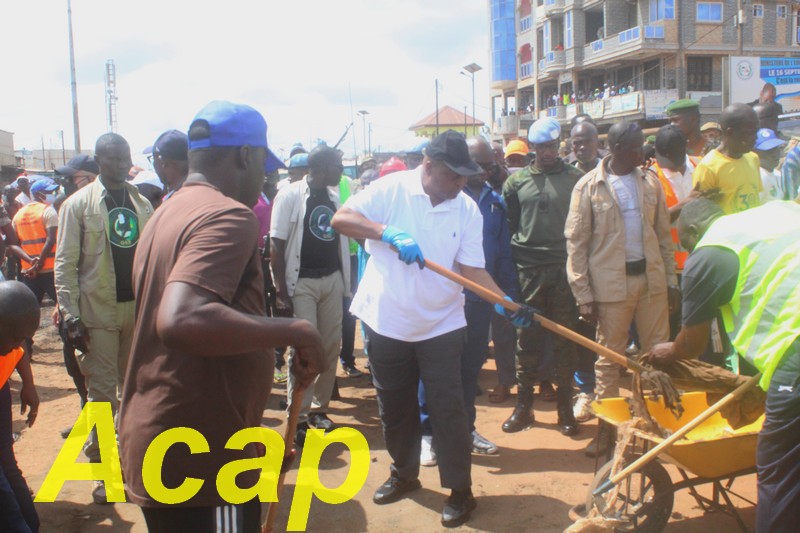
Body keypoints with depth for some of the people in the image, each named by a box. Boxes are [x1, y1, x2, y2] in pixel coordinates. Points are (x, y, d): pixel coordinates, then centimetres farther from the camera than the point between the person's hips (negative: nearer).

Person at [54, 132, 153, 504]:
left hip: (140, 306, 4)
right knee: (102, 391, 2)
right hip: (98, 310, -3)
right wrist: (70, 315, -11)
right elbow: (65, 262, -6)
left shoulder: (141, 203, 7)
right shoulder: (78, 204, -3)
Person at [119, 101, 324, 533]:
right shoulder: (228, 214, -18)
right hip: (203, 460, -9)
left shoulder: (164, 215, 12)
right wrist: (293, 331, -24)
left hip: (149, 440, 9)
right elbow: (180, 321, -34)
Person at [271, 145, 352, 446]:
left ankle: (319, 407, 22)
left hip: (332, 279, 6)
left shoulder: (335, 195, 9)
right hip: (301, 282, -6)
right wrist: (281, 292, -14)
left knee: (330, 347, 8)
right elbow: (276, 245, -9)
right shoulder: (290, 196, -8)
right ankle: (298, 417, 9)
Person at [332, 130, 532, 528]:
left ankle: (460, 490, 17)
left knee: (448, 409, 1)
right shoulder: (392, 189, -10)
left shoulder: (468, 209, -3)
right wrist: (388, 232, -30)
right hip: (386, 320, 0)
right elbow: (341, 218, -17)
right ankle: (403, 474, 37)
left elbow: (472, 269, -6)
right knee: (395, 407, 15)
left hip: (440, 325, 0)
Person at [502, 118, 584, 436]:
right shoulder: (517, 182, 6)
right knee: (527, 340, 7)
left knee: (565, 339, 6)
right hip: (527, 270, 1)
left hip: (565, 269, 0)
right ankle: (523, 406, 18)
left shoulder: (576, 178, 4)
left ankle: (565, 406, 18)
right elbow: (508, 225, 7)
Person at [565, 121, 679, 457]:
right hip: (611, 282, -4)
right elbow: (576, 243, -6)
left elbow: (663, 234, 12)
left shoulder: (650, 182, 8)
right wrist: (583, 296, -10)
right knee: (609, 357, 5)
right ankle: (606, 428, 17)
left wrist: (671, 280, 7)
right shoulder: (589, 186, -4)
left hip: (651, 278, 4)